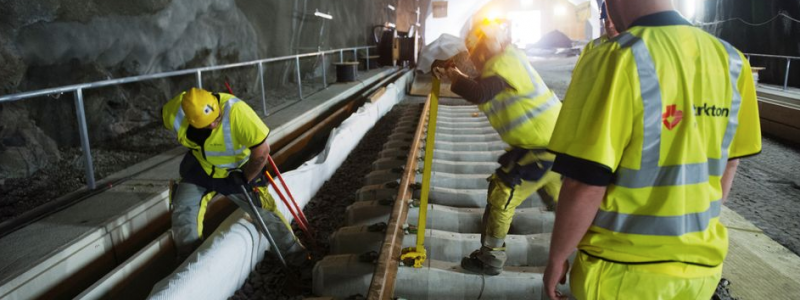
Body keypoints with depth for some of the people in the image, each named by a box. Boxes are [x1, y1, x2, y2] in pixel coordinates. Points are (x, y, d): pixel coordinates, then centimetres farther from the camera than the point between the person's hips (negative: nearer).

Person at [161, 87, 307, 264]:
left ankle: (294, 253, 15)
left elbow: (262, 150, -33)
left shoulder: (237, 112, -40)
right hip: (201, 166, 4)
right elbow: (165, 113, 3)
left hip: (238, 169, -4)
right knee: (183, 209, -3)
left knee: (263, 210, -3)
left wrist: (245, 178, -19)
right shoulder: (175, 112, -24)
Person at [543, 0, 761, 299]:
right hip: (700, 264, 6)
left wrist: (556, 259, -9)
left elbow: (585, 185, -23)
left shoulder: (616, 60, -22)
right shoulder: (731, 60, -1)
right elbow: (728, 164, 8)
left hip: (624, 270, -6)